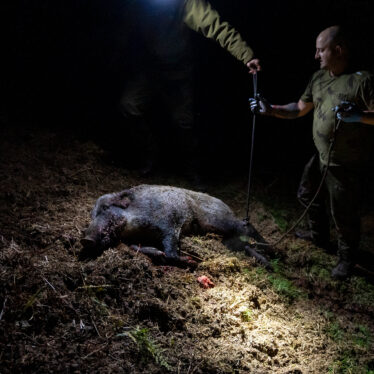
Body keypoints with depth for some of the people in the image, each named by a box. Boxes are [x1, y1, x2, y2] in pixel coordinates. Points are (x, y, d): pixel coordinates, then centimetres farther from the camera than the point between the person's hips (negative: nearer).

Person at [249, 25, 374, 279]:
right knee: (308, 194, 24)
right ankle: (319, 236, 49)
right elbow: (299, 110, 11)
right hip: (321, 156, 8)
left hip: (347, 164, -8)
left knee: (343, 213, 3)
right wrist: (270, 110, 1)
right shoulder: (319, 77, 5)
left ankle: (347, 258, 27)